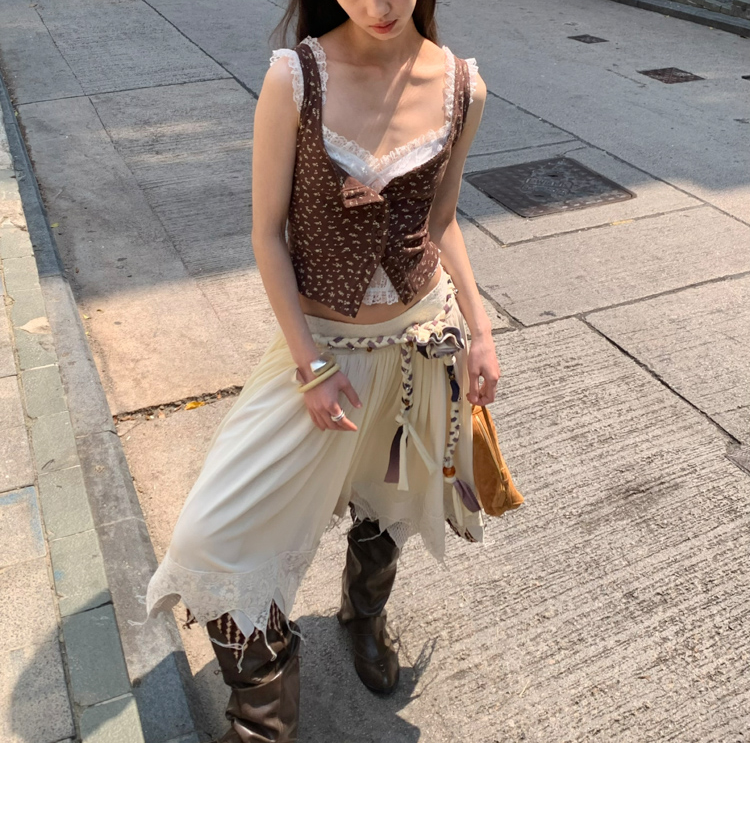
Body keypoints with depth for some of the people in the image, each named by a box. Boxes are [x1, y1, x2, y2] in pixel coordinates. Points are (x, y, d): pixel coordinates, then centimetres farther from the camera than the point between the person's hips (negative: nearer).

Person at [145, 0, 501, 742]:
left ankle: (365, 613, 57)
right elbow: (267, 233, -11)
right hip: (322, 342, -2)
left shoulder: (461, 87, -5)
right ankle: (263, 721, 22)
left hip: (423, 333, 3)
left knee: (389, 490, 23)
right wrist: (311, 366, -15)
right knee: (217, 531, -6)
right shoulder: (295, 78, -15)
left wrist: (479, 331, 0)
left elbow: (442, 221, 7)